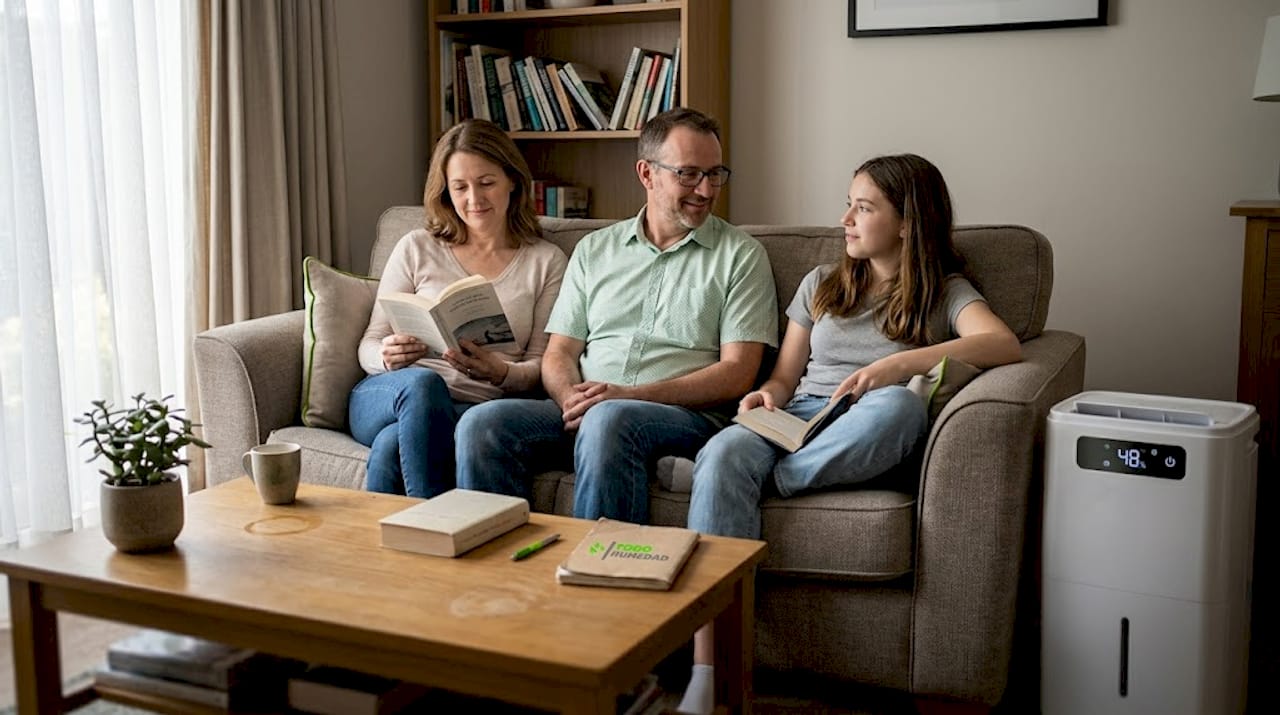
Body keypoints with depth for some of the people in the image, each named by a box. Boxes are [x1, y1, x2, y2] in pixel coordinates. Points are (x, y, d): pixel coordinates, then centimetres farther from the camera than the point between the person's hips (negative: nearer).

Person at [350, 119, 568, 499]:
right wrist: (388, 357, -14)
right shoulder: (417, 248, 14)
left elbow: (544, 365, 7)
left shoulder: (546, 261, 12)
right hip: (386, 397, 2)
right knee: (423, 382, -37)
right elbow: (369, 345, 12)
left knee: (393, 446, -36)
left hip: (479, 408, -2)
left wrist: (502, 373, -17)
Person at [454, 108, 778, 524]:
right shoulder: (595, 250, 19)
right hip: (583, 412, 4)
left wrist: (628, 395, -13)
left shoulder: (741, 255, 8)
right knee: (482, 423, -23)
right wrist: (572, 398, -10)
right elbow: (559, 353, 16)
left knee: (609, 420, -37)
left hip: (686, 416, -3)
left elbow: (737, 374, -1)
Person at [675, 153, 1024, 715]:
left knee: (899, 403, -40)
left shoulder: (945, 292, 10)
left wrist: (898, 364, -22)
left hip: (862, 440, -3)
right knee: (723, 454, -33)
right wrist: (768, 395, -2)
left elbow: (1005, 345, -11)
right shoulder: (821, 284, 24)